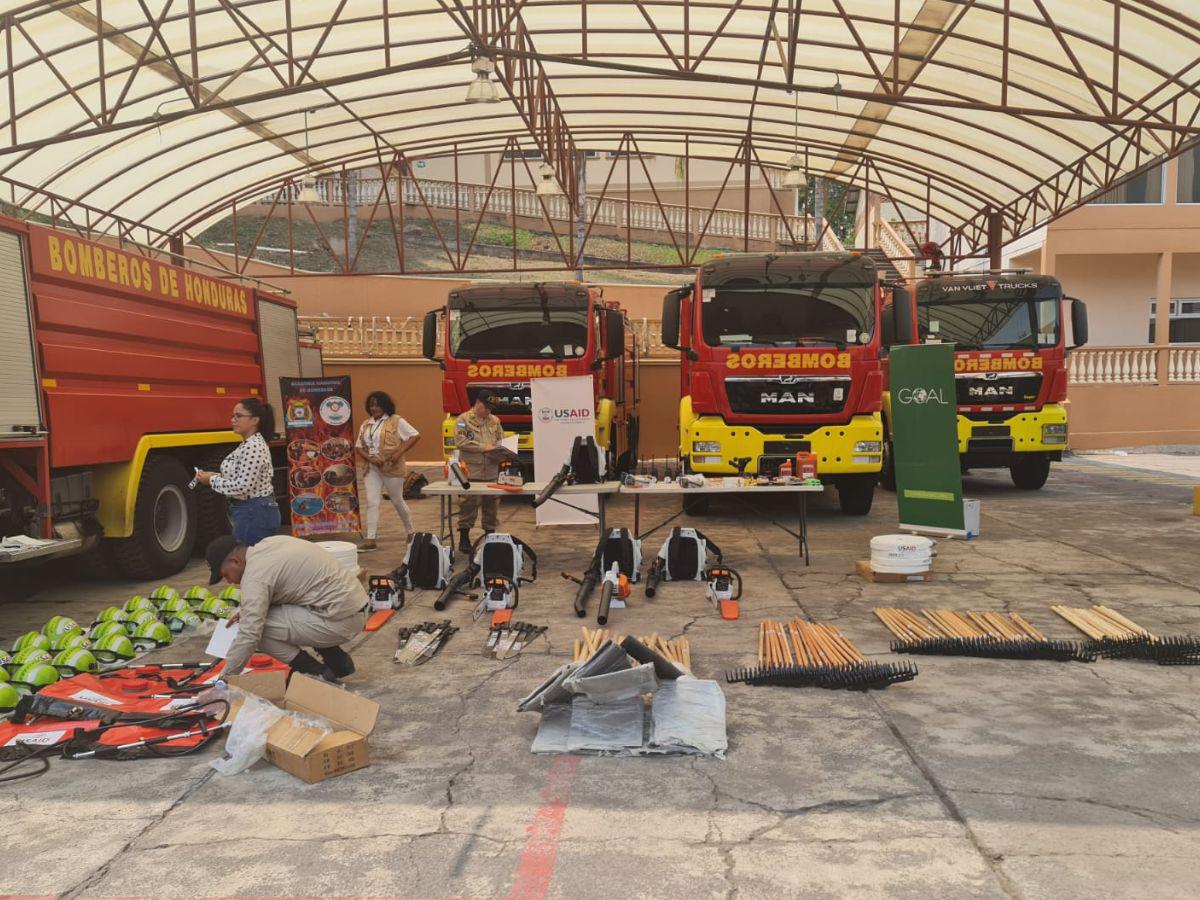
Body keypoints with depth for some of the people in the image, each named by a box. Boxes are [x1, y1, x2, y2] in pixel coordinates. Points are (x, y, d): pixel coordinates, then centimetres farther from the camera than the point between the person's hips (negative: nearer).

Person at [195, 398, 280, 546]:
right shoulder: (248, 444, 13)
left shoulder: (254, 447, -18)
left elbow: (242, 487, -22)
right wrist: (217, 476, 5)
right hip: (256, 511, 10)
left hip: (254, 514, -10)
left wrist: (212, 479, -10)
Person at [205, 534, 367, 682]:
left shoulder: (255, 575, -13)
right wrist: (245, 610, 24)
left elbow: (248, 635, -17)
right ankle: (338, 660, 22)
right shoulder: (269, 542, 12)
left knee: (259, 627, -8)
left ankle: (318, 674, 0)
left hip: (339, 621, -10)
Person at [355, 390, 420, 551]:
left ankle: (410, 532, 29)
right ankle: (370, 539, -5)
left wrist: (400, 452, -18)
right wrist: (370, 458, -8)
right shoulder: (366, 425, 12)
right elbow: (358, 447, 12)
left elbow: (416, 436, -9)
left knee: (397, 501, 8)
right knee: (372, 502, -5)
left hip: (391, 468, -4)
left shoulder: (396, 421, -4)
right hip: (371, 469, 4)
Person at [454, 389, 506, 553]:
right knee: (468, 504, -2)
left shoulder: (494, 421, 14)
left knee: (492, 504, 9)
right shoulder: (464, 420, -1)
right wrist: (484, 447, -14)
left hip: (491, 472, 5)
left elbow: (501, 440, 18)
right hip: (471, 472, -5)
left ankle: (490, 536, 20)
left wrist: (499, 450, -5)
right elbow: (460, 441, -12)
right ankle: (464, 538, 9)